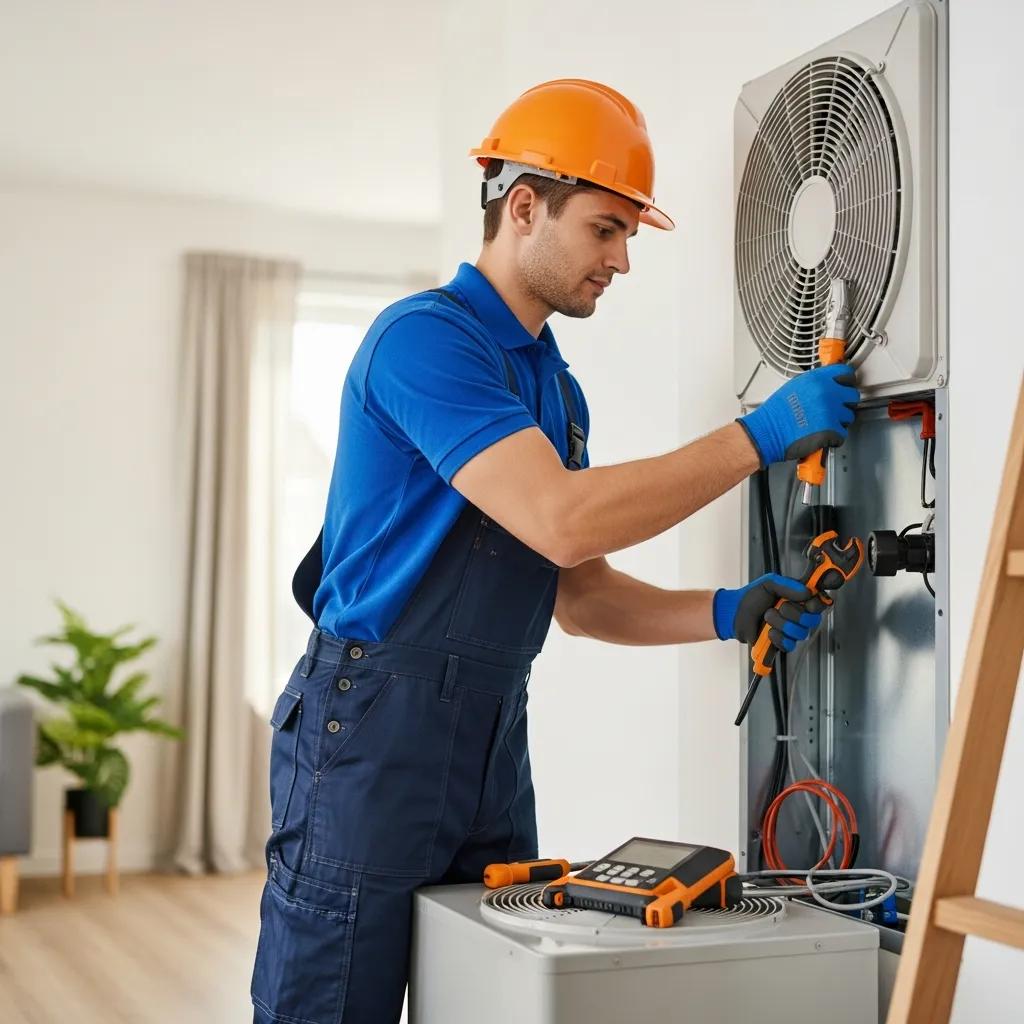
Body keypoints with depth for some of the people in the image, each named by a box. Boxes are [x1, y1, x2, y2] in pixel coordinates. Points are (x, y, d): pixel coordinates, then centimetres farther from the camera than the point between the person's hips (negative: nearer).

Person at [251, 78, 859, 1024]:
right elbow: (560, 521, -25)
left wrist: (720, 612, -2)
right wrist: (758, 437, -19)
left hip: (492, 749, 9)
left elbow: (579, 595, 14)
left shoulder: (556, 387, 15)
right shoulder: (423, 335, -13)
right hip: (374, 734, -8)